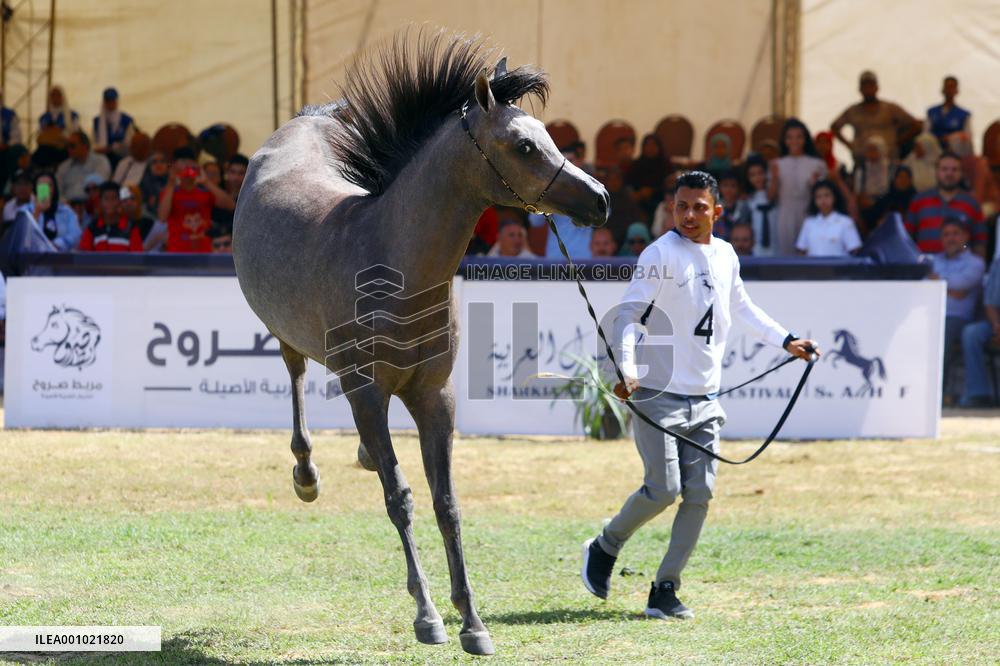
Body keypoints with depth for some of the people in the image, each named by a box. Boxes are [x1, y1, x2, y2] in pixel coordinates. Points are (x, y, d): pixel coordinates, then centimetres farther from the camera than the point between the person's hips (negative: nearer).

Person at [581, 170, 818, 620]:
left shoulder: (726, 256, 11)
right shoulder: (661, 254, -10)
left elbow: (742, 309, 29)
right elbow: (629, 311, -17)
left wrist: (786, 341, 26)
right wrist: (626, 369, -31)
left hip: (704, 398, 6)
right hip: (659, 393, -6)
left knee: (699, 494, -1)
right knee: (663, 489, -11)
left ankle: (665, 589, 7)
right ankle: (605, 548, 14)